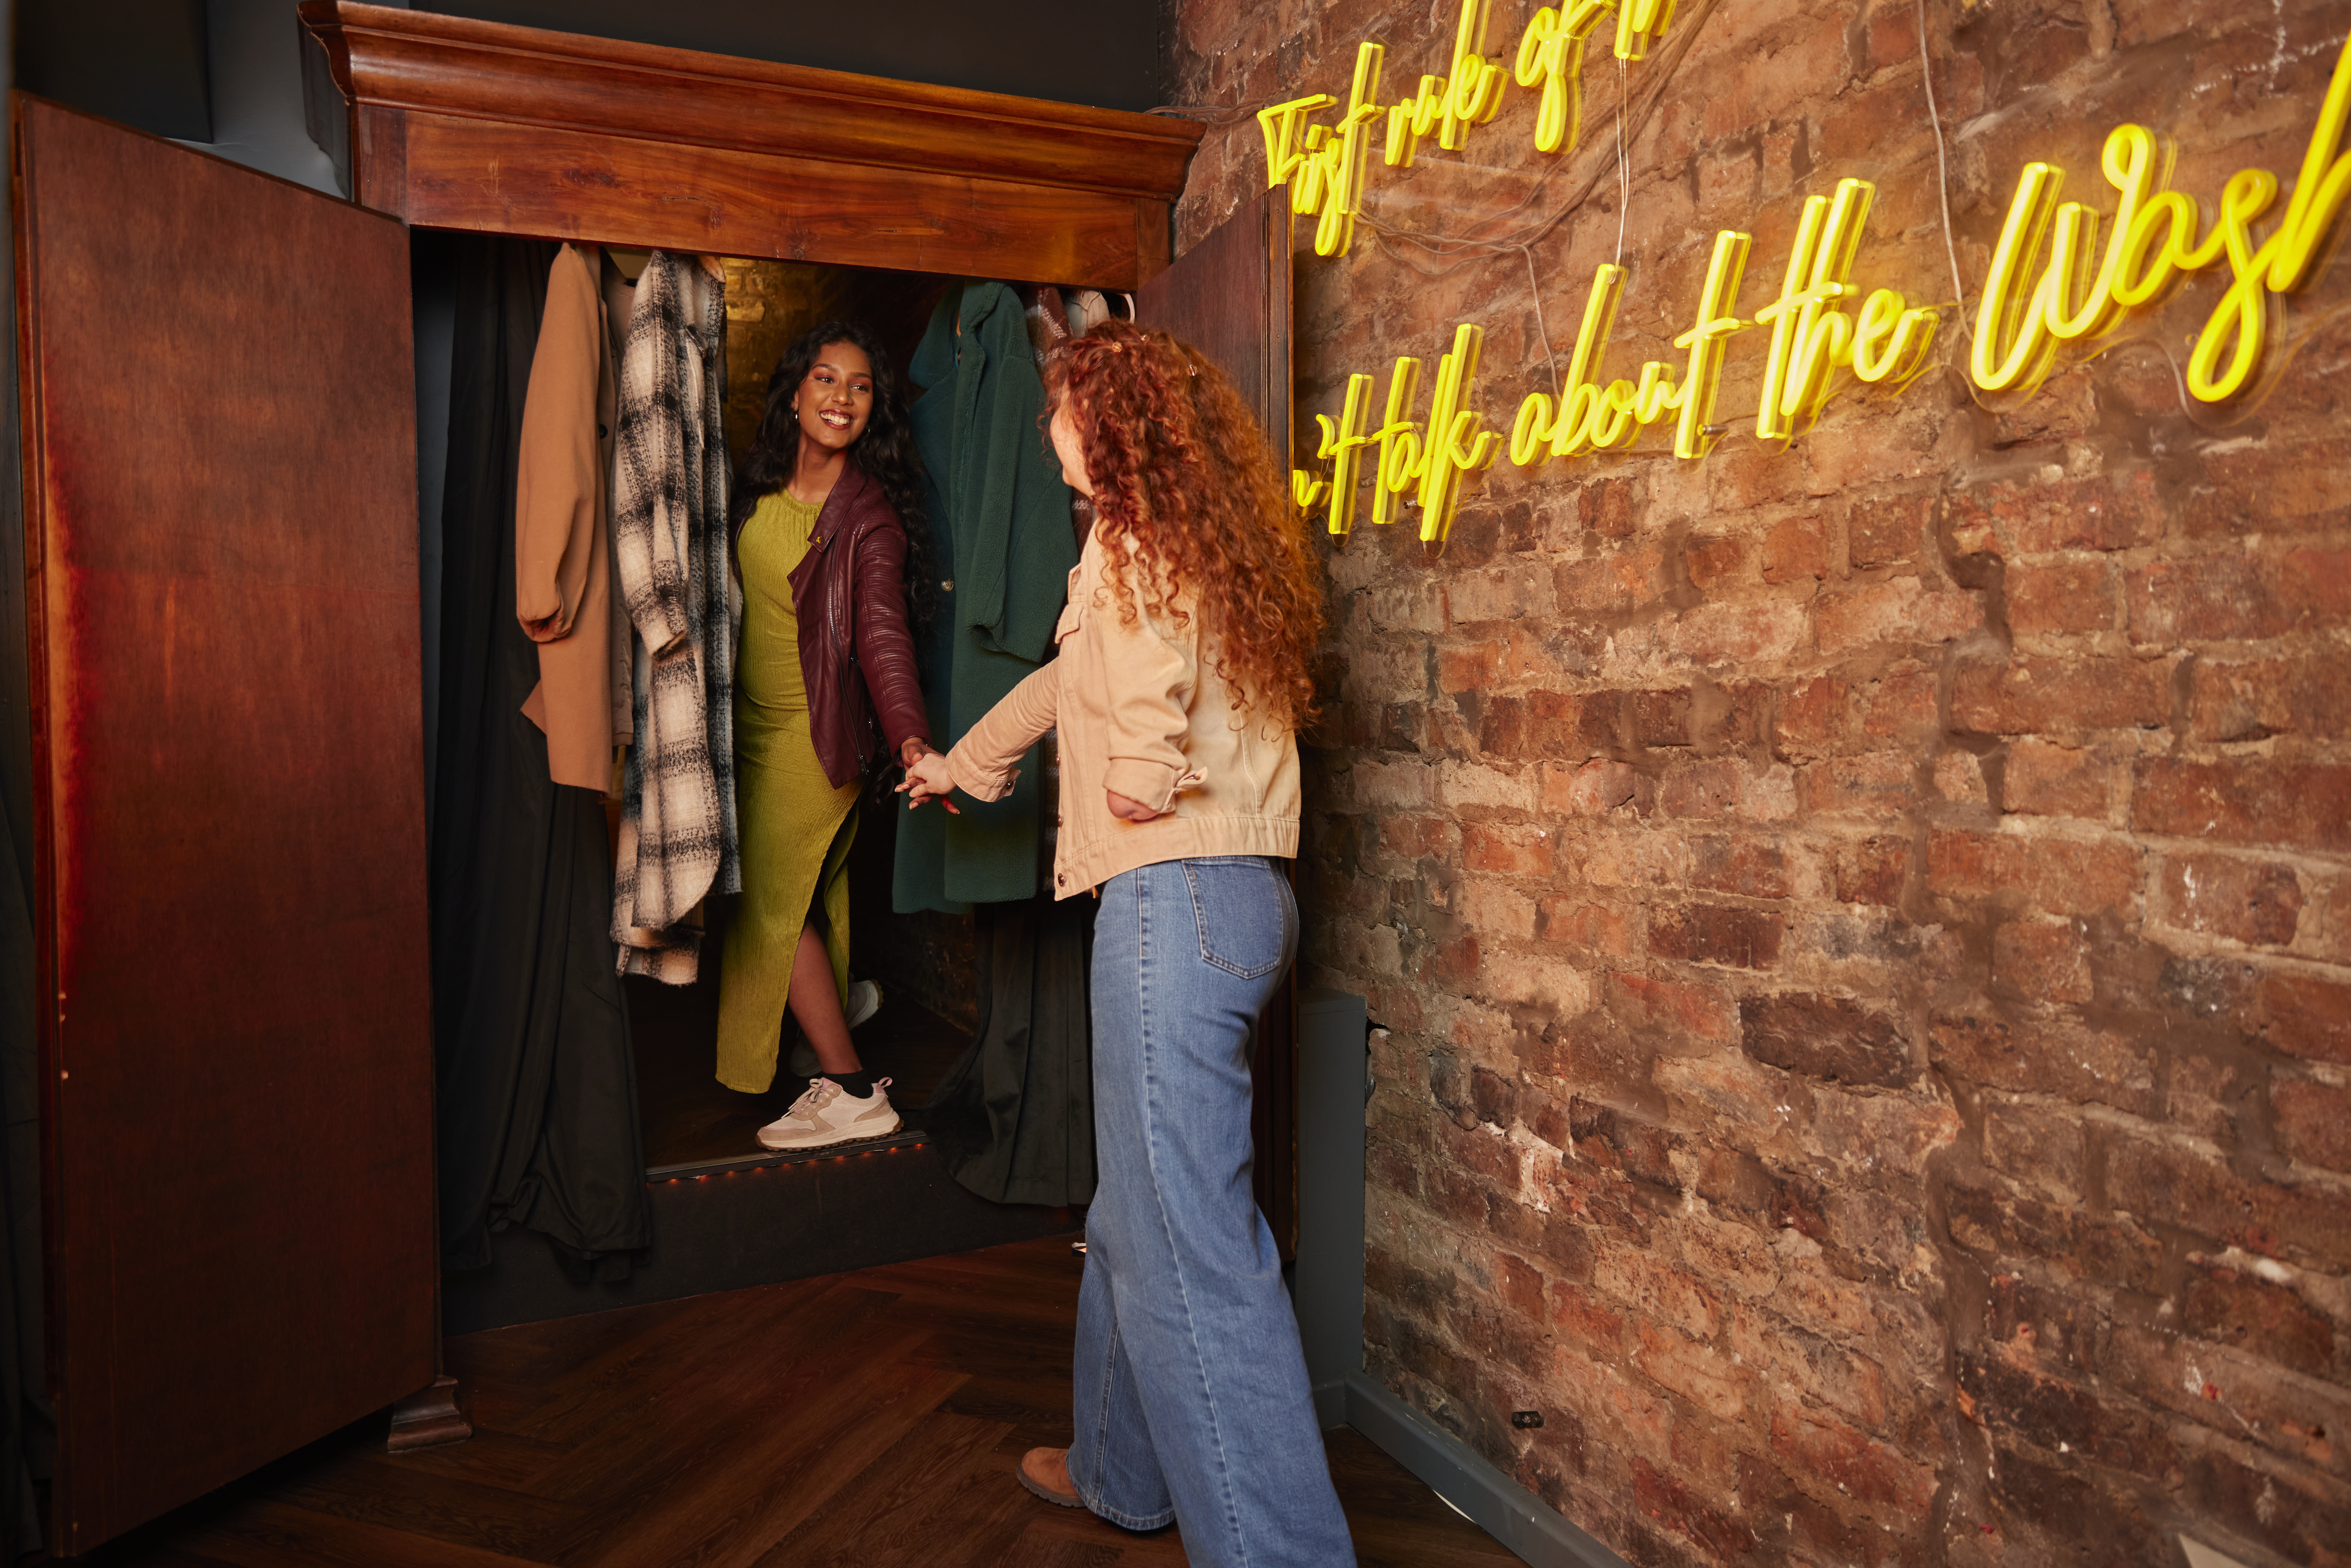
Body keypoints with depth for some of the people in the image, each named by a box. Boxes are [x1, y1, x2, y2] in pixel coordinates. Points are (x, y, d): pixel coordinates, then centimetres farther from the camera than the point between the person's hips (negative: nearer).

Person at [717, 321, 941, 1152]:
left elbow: (882, 631, -23)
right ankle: (842, 1077, 22)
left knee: (773, 906, -5)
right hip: (750, 725, 6)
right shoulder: (758, 487, 7)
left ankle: (853, 1092, 7)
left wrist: (910, 738, -36)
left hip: (815, 733, -6)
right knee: (809, 904, 11)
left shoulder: (868, 515, -12)